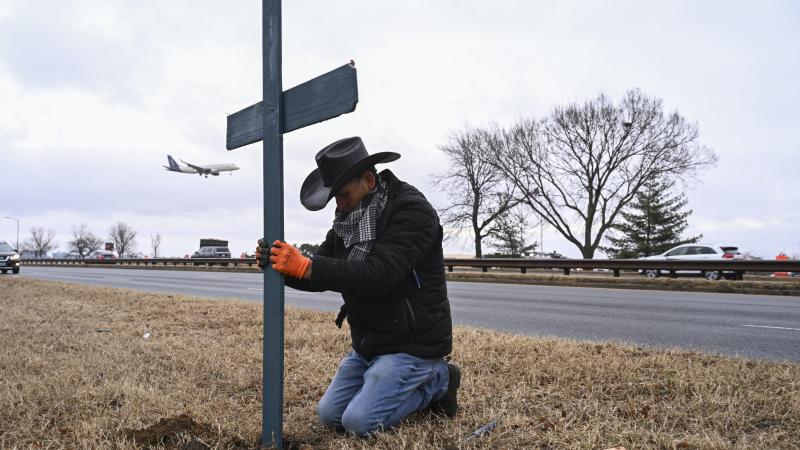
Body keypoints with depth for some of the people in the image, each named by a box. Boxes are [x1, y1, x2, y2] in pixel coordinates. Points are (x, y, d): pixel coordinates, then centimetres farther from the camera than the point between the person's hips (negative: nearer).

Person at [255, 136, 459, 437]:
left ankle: (437, 381, 6)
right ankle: (418, 382, 20)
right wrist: (282, 267, -15)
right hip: (368, 343, 9)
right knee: (329, 415, 9)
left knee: (360, 422, -16)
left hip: (412, 343, -8)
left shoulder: (411, 210, -19)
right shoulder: (349, 218, 7)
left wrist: (306, 266, -36)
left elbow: (378, 274, -32)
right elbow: (321, 274, 6)